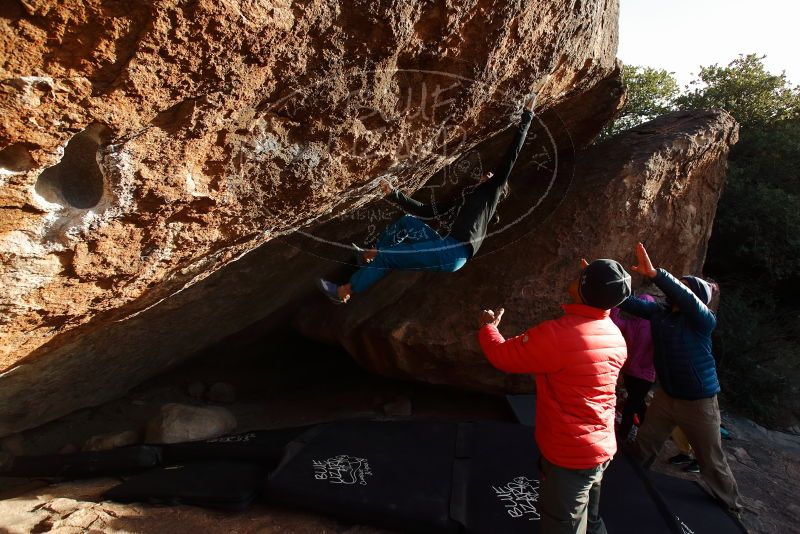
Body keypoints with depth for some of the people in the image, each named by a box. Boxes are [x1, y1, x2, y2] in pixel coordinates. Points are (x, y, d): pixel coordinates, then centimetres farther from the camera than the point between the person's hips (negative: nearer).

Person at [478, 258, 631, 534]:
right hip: (602, 448, 8)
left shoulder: (556, 334, -28)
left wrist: (488, 327, 3)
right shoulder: (616, 337, -2)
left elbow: (502, 355, -16)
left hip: (568, 455, -7)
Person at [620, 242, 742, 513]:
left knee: (711, 460, 10)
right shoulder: (659, 312, -4)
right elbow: (628, 301, -9)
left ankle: (731, 504, 35)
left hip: (698, 401, -5)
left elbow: (685, 298, -40)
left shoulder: (704, 320, -20)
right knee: (643, 446, 17)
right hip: (666, 396, 5)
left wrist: (654, 273, -52)